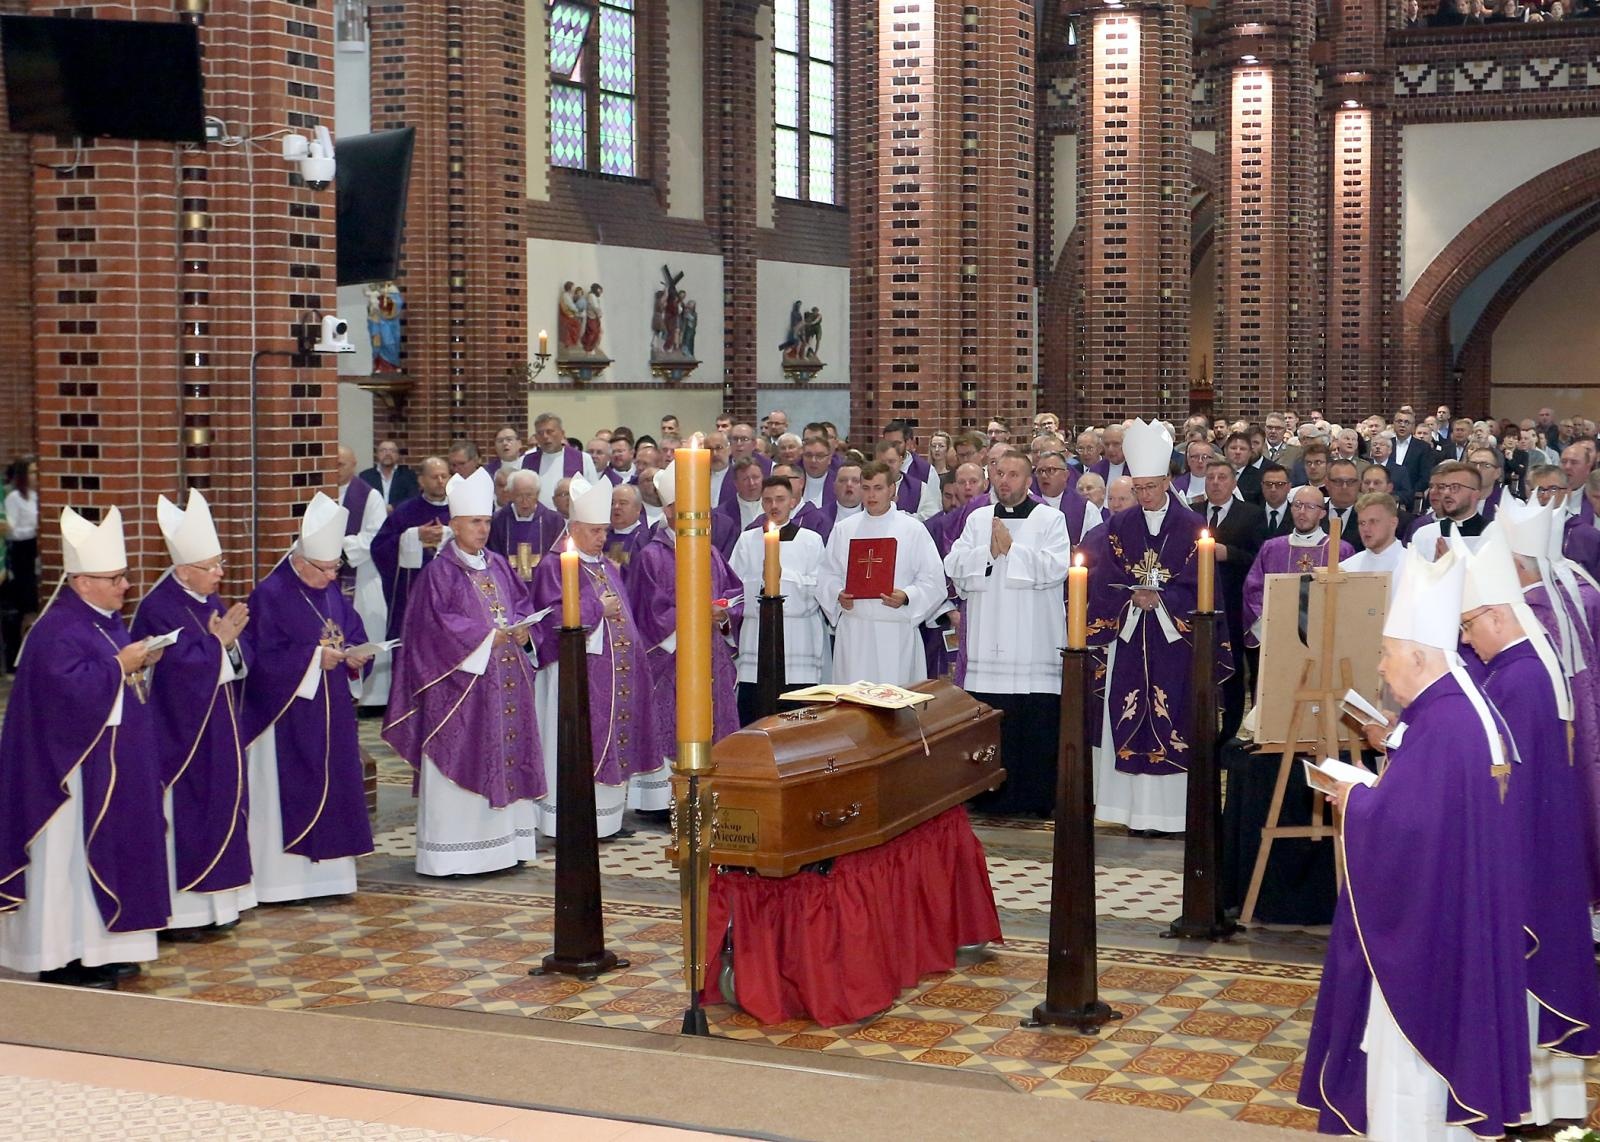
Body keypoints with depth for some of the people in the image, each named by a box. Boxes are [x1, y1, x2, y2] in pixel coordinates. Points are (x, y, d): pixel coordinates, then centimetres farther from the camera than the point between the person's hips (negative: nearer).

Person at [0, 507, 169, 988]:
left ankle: (103, 949, 20)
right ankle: (65, 960, 2)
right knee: (72, 858, -4)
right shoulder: (57, 632, -18)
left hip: (115, 768, 10)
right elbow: (71, 690, -28)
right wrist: (120, 666, -21)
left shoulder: (107, 621, 12)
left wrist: (141, 662, 0)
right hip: (79, 769, -10)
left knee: (112, 851, 13)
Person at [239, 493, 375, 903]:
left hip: (330, 712, 8)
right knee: (289, 792, -4)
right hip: (288, 717, -7)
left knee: (333, 787, 10)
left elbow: (353, 633, 14)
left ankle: (325, 871, 18)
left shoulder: (331, 592, 8)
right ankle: (282, 879, 2)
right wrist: (314, 657, -22)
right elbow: (264, 656, -17)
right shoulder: (270, 596, -13)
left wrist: (356, 654, -8)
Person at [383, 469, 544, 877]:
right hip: (461, 681, -7)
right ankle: (454, 852, -3)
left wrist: (521, 628, -5)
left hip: (504, 678, 7)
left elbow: (522, 602, 16)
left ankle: (503, 841, 15)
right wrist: (485, 636, -18)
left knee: (507, 753, 8)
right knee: (462, 759, -7)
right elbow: (436, 621, -14)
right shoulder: (441, 571, -6)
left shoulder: (498, 565, 14)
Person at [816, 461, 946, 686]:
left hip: (896, 633, -2)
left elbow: (933, 581, -1)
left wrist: (906, 597, -17)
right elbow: (827, 575, 12)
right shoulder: (843, 529, 11)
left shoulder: (913, 530, 3)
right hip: (853, 632, 2)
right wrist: (839, 594, -8)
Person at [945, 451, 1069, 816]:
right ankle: (990, 797, 11)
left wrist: (1011, 548, -8)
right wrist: (989, 551, -8)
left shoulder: (1050, 519, 4)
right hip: (987, 643, 3)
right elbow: (954, 567, 5)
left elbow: (1055, 568, -11)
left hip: (1033, 644, -3)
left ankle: (1036, 798, 3)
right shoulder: (978, 519, 15)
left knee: (1036, 723, -5)